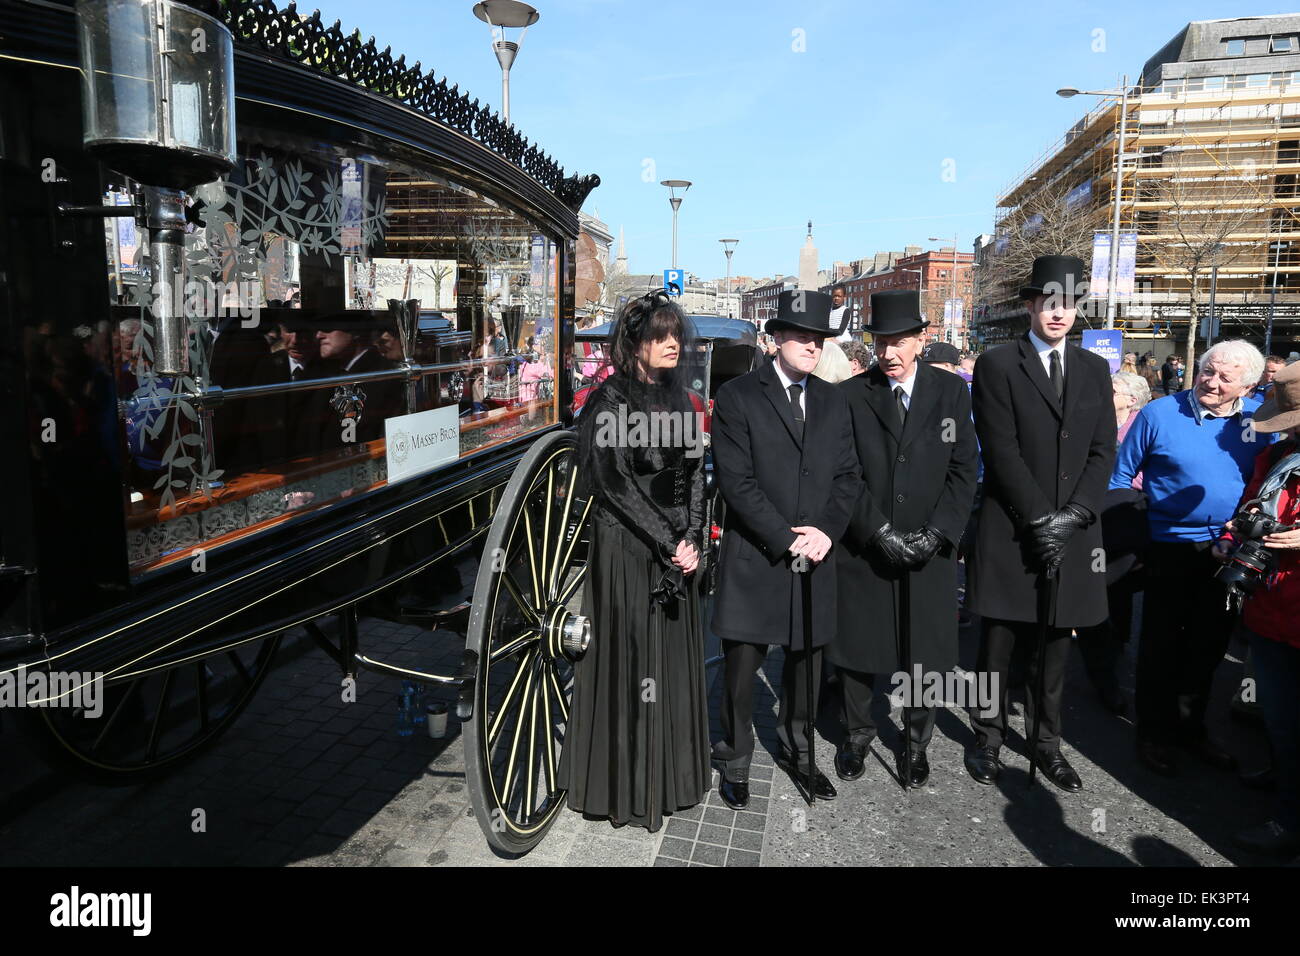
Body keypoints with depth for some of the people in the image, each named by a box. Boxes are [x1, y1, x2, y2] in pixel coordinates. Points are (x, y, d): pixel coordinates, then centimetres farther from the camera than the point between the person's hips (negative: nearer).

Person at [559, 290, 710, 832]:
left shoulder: (679, 398, 11)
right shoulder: (610, 401, -9)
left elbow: (694, 474, 10)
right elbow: (614, 482, -14)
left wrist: (692, 539, -3)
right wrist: (668, 542, -14)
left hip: (678, 551, 6)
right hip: (627, 549, -6)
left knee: (676, 659, 12)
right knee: (630, 660, 2)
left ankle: (671, 776, 27)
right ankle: (626, 786, 16)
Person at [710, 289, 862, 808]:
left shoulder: (833, 401, 11)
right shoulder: (737, 396, -6)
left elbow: (848, 475, 9)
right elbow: (736, 481, -12)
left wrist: (825, 531, -8)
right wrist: (786, 539, -15)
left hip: (816, 556, 5)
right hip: (754, 558, -4)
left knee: (807, 660, 15)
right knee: (741, 665, 4)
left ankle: (796, 749, 37)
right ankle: (735, 761, 25)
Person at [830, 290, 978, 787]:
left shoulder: (951, 392, 2)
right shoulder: (851, 395, -3)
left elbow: (962, 470, 0)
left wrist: (936, 533, -10)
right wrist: (882, 532, -13)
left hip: (930, 549, 1)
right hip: (864, 548, -1)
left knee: (926, 650, 9)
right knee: (855, 647, 9)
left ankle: (915, 740, 31)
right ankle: (857, 732, 32)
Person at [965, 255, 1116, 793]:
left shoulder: (1094, 370, 12)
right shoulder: (997, 365, -2)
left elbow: (1103, 451, 6)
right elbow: (1001, 451, -10)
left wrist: (1073, 514, -8)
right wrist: (1040, 518, -14)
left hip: (1073, 533, 4)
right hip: (1010, 531, -4)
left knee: (1055, 644, 11)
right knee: (999, 642, 5)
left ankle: (1046, 743, 25)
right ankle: (989, 739, 20)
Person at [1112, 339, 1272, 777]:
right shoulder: (1159, 414, -11)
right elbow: (1121, 476, -4)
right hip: (1171, 549, -4)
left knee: (1209, 643, 15)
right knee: (1161, 646, 6)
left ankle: (1190, 726, 33)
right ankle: (1155, 733, 22)